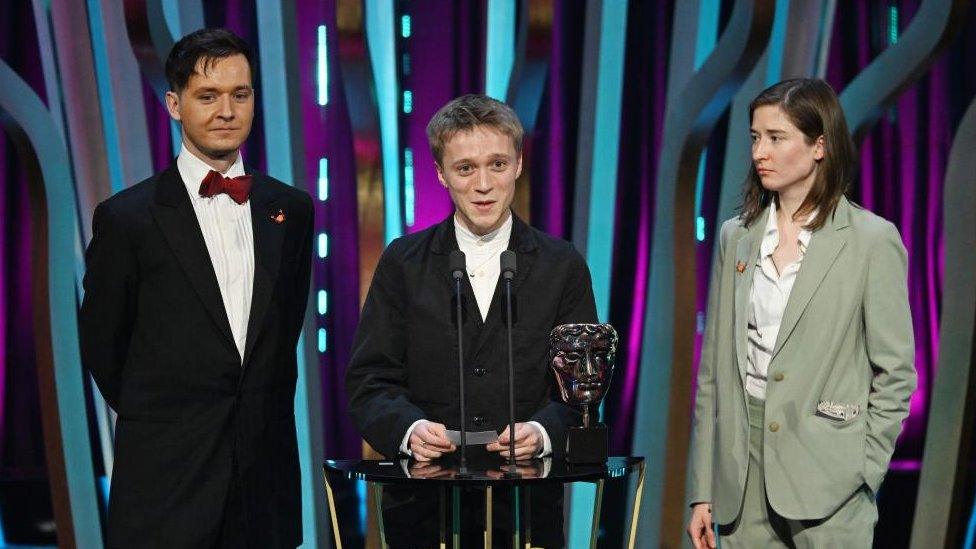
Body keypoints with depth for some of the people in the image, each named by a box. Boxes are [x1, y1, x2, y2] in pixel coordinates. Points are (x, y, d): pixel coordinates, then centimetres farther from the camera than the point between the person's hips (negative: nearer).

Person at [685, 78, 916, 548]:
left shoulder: (872, 240, -4)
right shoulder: (737, 236, 9)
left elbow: (895, 373, -2)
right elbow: (713, 368, 9)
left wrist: (861, 474, -8)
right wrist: (702, 491, 6)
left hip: (825, 482, -4)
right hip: (742, 478, 4)